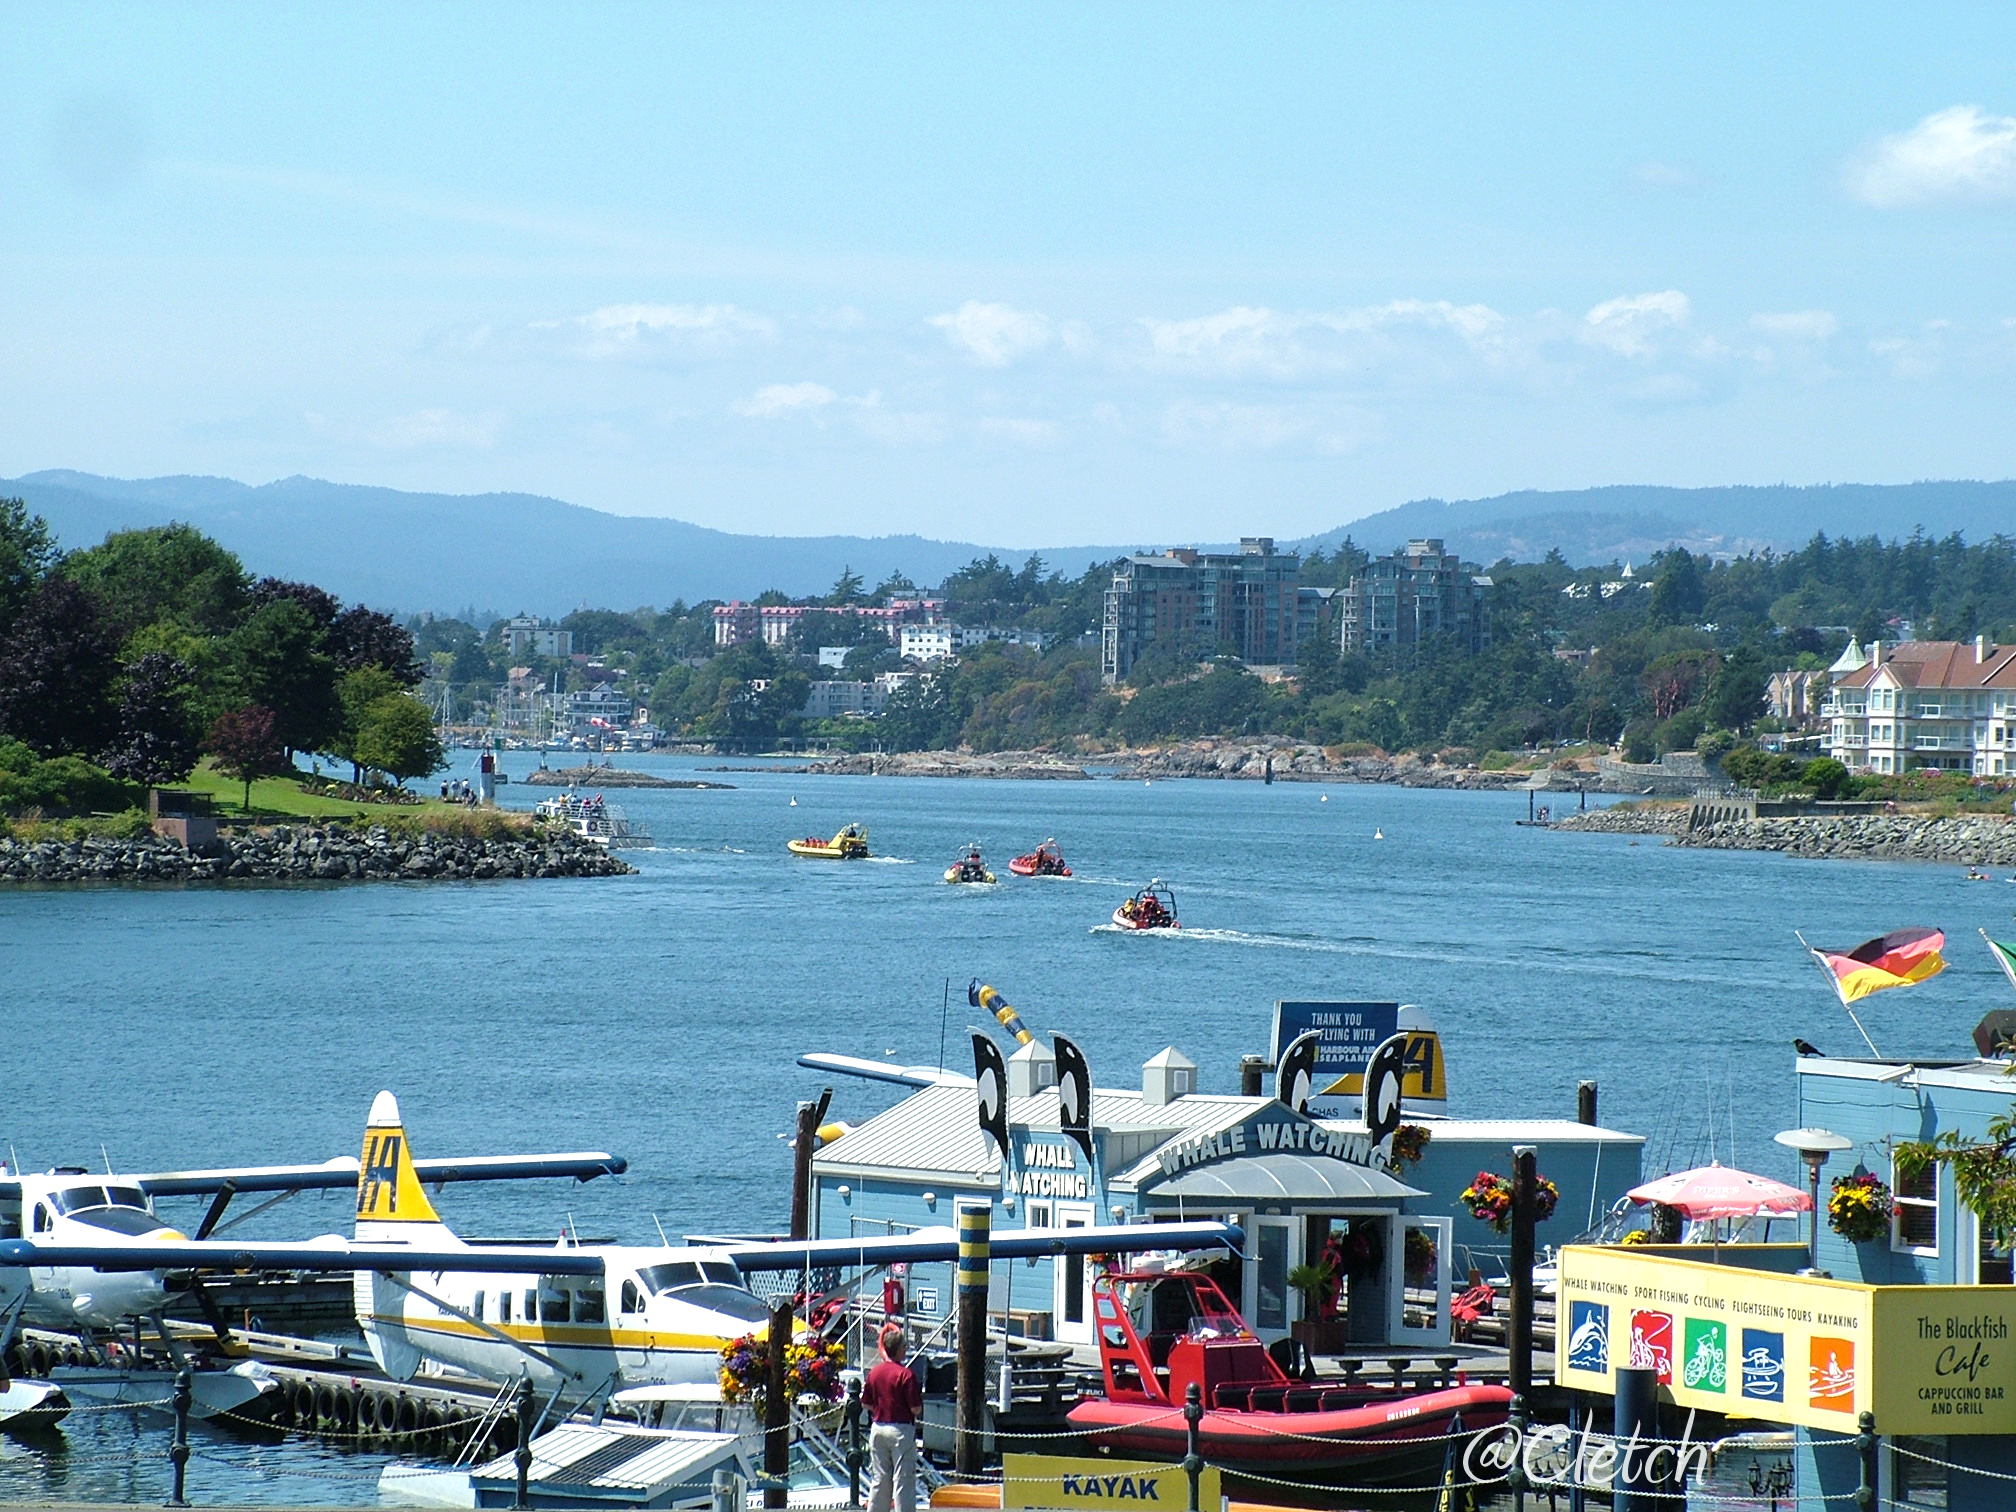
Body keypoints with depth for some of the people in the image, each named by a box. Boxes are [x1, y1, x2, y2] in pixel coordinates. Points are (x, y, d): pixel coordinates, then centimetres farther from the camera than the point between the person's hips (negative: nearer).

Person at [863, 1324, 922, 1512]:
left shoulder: (874, 1372, 3)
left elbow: (866, 1403, 9)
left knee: (880, 1479, 13)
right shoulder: (906, 1374, -15)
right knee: (903, 1480, -3)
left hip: (878, 1428, 6)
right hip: (901, 1430, -6)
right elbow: (916, 1408, -15)